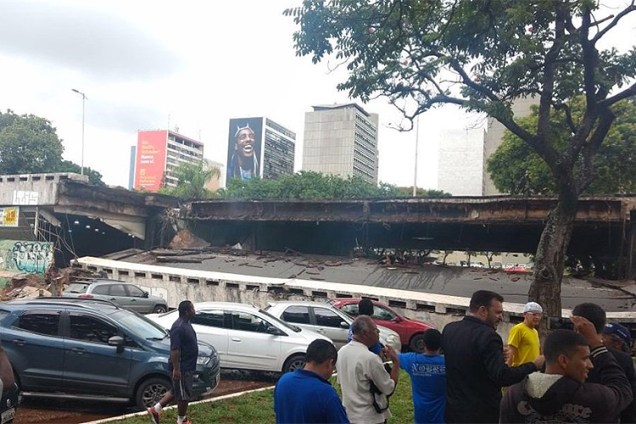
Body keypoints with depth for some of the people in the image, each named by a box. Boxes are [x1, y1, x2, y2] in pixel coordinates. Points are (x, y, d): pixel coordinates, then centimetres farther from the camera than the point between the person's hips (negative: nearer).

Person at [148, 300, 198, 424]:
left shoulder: (186, 324, 8)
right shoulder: (179, 327, -24)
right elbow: (174, 349, -26)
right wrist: (176, 368, -25)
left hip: (187, 366, 10)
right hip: (182, 368, -10)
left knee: (176, 391, 20)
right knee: (184, 395, 5)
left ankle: (155, 409, 28)